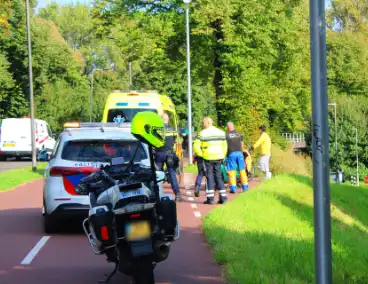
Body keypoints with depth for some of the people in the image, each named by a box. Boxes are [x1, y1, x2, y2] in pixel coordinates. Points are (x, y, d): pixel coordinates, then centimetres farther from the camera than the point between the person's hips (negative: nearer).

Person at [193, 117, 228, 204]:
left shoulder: (203, 133, -7)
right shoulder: (221, 132, 10)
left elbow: (196, 146, -13)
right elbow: (224, 146, 16)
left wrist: (201, 155, -1)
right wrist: (222, 156, 21)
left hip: (208, 158, -4)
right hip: (218, 158, 4)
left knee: (210, 177, 1)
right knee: (218, 177, 11)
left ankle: (210, 198, -1)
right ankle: (223, 197, 8)